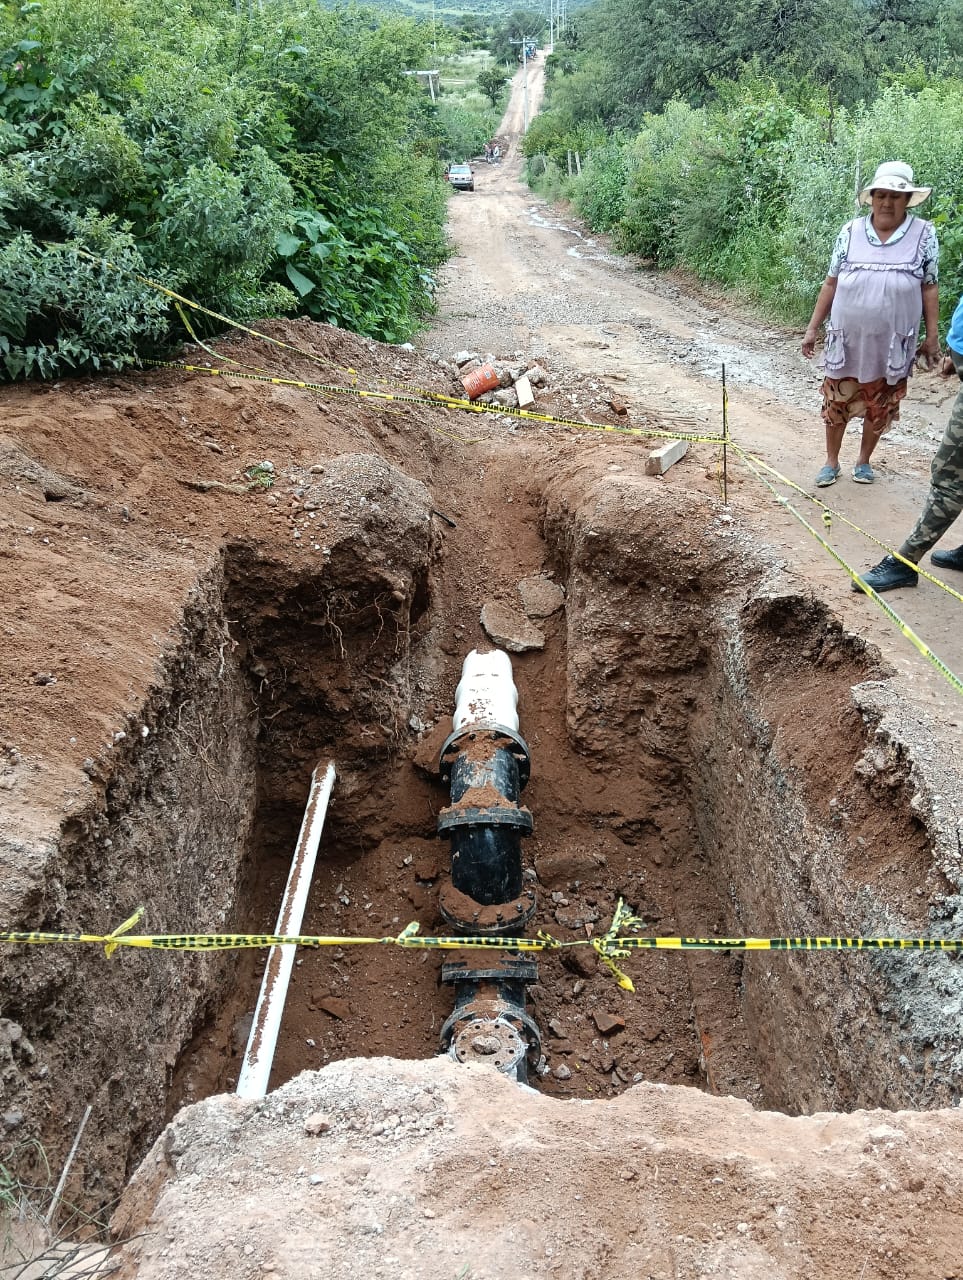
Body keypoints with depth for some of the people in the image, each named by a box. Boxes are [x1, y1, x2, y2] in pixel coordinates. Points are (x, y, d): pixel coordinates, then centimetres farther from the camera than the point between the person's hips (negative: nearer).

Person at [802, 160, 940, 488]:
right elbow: (831, 283, 3)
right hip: (846, 340, 1)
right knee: (836, 403, 9)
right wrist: (812, 328, 3)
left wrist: (932, 337, 0)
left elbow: (929, 288, 1)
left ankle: (863, 461, 32)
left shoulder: (923, 234, -4)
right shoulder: (850, 232, -3)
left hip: (892, 344, 0)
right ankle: (831, 463, 26)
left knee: (879, 408, 12)